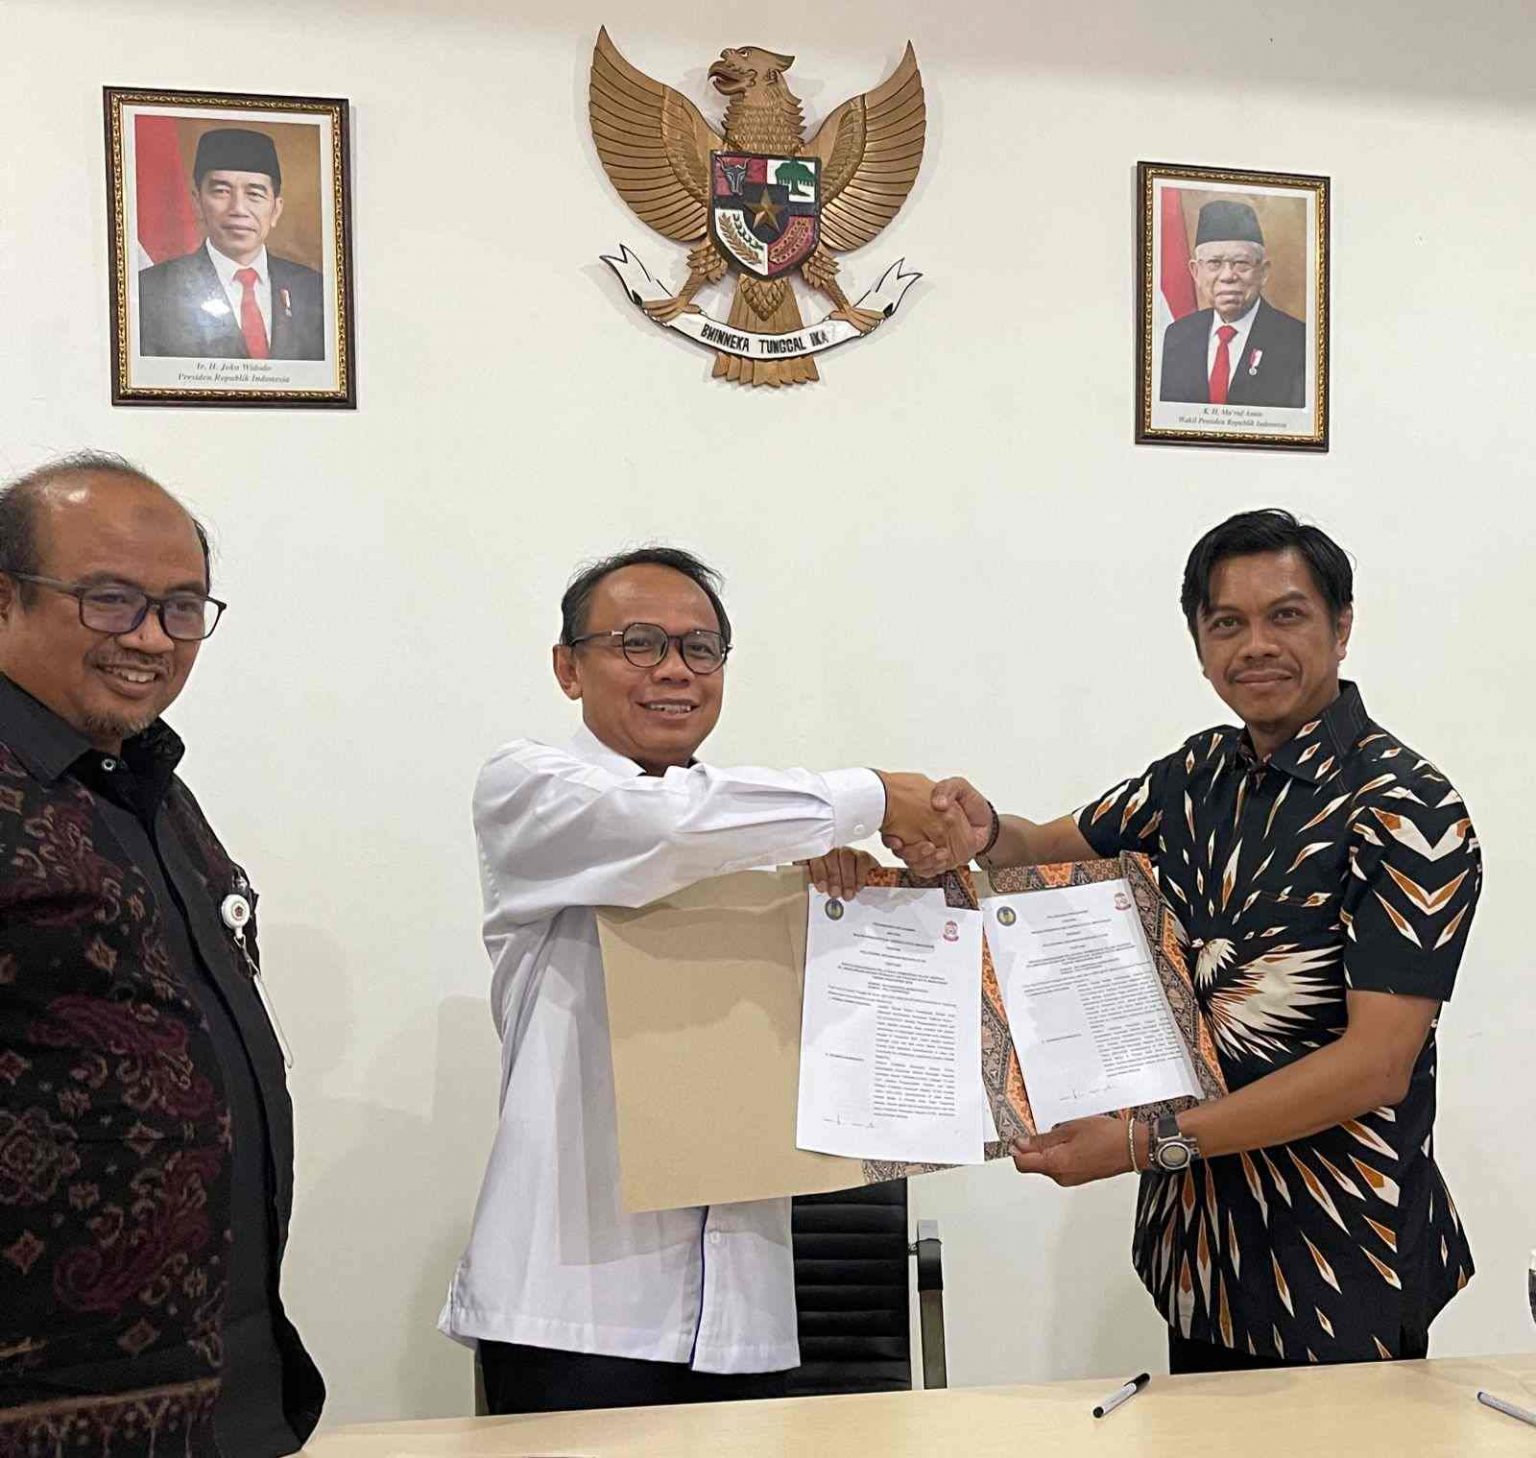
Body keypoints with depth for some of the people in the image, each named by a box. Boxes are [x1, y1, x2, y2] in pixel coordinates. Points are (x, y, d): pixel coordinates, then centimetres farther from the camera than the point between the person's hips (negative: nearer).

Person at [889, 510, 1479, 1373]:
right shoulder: (1201, 773, 4)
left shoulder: (1406, 808, -16)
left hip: (1342, 1265, -6)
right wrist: (984, 833, -11)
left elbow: (1378, 1066, -22)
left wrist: (1150, 1144, -25)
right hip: (1196, 1233, 6)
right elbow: (1059, 846, 14)